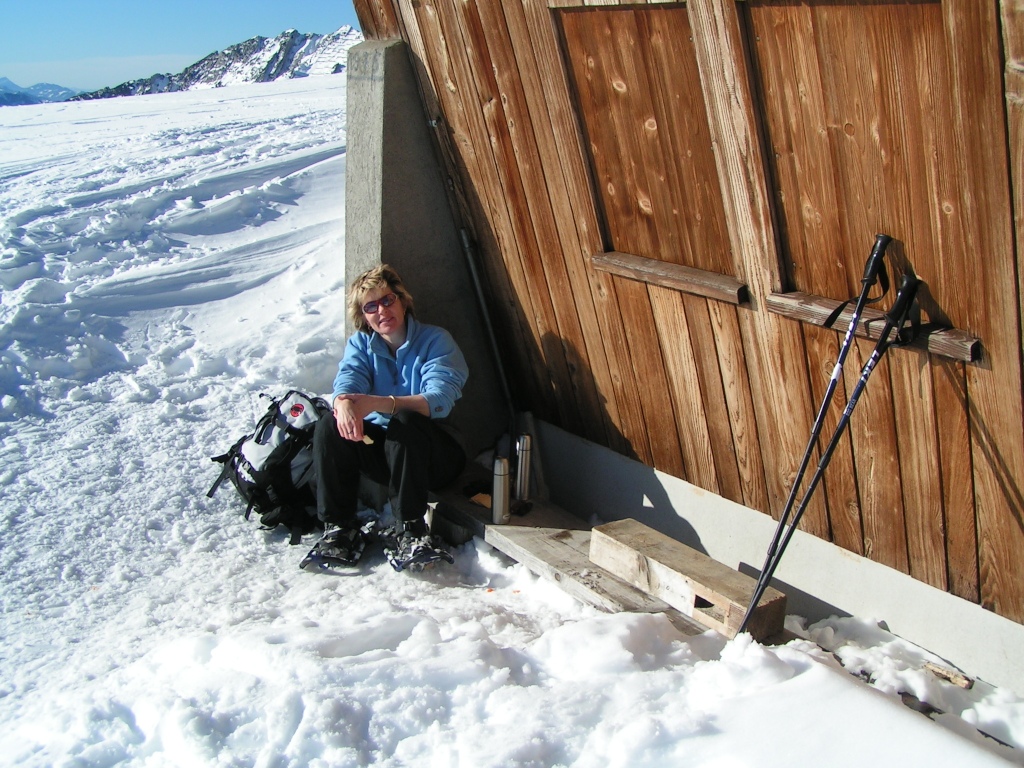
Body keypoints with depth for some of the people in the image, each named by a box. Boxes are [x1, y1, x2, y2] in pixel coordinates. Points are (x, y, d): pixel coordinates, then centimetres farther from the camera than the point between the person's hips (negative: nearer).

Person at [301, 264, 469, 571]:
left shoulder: (435, 340, -6)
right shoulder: (360, 343, 8)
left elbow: (439, 400, -23)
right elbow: (347, 381, -13)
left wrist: (377, 403, -39)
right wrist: (344, 405, -40)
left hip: (431, 451, -3)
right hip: (379, 448, 4)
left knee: (405, 422, -34)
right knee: (330, 425, -21)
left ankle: (410, 531, -27)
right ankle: (338, 528, -17)